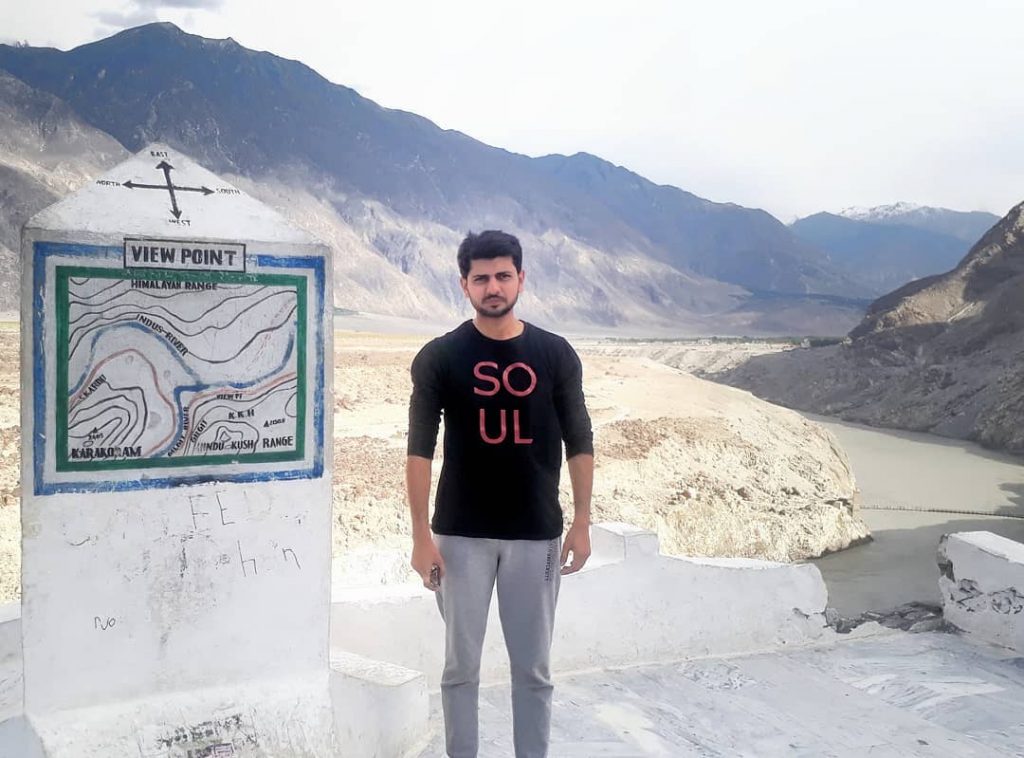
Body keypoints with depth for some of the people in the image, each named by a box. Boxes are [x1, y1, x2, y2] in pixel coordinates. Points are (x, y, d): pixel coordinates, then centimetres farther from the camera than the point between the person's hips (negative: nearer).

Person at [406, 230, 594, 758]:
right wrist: (421, 534, -9)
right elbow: (420, 450, -5)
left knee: (533, 669, 11)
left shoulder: (555, 355, 1)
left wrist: (581, 522, 1)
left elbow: (579, 443, 5)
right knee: (461, 666, 10)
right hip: (461, 535, -1)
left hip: (537, 535, 1)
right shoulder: (438, 358, -4)